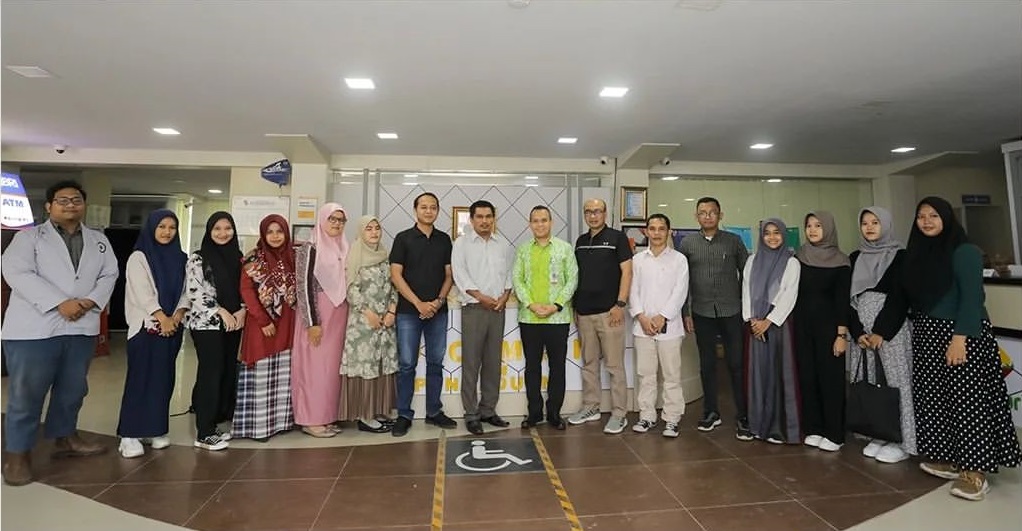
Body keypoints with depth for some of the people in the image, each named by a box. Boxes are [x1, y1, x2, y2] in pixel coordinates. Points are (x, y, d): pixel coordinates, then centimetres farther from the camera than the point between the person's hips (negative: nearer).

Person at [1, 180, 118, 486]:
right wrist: (60, 303, -20)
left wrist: (91, 300, -12)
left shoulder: (99, 240, 14)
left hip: (82, 327, 4)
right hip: (34, 328, -4)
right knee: (26, 392, 1)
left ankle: (65, 437, 31)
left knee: (72, 389, 14)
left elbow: (109, 274, 8)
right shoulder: (29, 236, 2)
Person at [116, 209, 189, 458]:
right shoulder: (139, 257, -3)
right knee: (140, 379, -4)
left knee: (163, 380, 8)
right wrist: (162, 318, -15)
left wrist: (178, 316, -8)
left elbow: (185, 291, 7)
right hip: (146, 326, -5)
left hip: (173, 327, 5)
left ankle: (154, 429, 17)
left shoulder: (180, 258, 11)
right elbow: (143, 293, -11)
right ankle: (129, 435, 1)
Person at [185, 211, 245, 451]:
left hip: (233, 323, 6)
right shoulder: (197, 258, -4)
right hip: (207, 323, -5)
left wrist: (242, 310, -4)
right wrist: (221, 311, -14)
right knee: (211, 373, -7)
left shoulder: (237, 257, 11)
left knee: (228, 372, 6)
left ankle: (214, 423, 19)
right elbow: (194, 292, -10)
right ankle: (204, 433, 1)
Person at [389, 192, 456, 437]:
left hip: (438, 311, 3)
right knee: (407, 364, 2)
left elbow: (449, 274, 9)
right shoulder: (403, 238, 0)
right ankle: (404, 415, 13)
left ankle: (434, 412, 21)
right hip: (408, 311, -3)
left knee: (436, 363, 9)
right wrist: (419, 303, -12)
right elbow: (396, 275, -5)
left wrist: (439, 301, -7)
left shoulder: (444, 239, 9)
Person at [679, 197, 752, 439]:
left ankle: (743, 417, 10)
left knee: (737, 363, 0)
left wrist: (745, 305, 5)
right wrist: (685, 312, 2)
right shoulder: (687, 243, 4)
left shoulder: (734, 241, 3)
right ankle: (711, 412, 22)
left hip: (732, 312, -1)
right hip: (702, 313, 1)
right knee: (707, 364, 9)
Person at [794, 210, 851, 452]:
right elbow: (793, 293, 7)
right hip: (803, 325, 4)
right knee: (807, 376, 7)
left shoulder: (840, 261, -5)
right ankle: (813, 428, 18)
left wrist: (842, 334, -11)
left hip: (828, 325, -3)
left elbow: (843, 300, -7)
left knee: (830, 377, 2)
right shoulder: (798, 257, 5)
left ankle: (834, 434, 12)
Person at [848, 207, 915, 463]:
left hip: (892, 329, -4)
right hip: (862, 330, 4)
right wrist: (858, 332, -5)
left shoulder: (899, 256, -1)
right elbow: (848, 297, 6)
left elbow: (900, 297, -9)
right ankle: (879, 436, 17)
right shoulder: (855, 258, 11)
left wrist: (882, 332, -14)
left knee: (894, 380, -1)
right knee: (869, 382, 6)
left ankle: (902, 441, 10)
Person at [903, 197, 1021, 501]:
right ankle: (948, 459, 21)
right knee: (935, 398, 9)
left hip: (961, 334, -7)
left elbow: (971, 296, -16)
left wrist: (959, 338, -23)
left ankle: (975, 470, 5)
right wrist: (919, 331, 9)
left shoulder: (964, 251, -9)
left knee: (967, 399, -3)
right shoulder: (917, 252, 10)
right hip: (927, 335, 7)